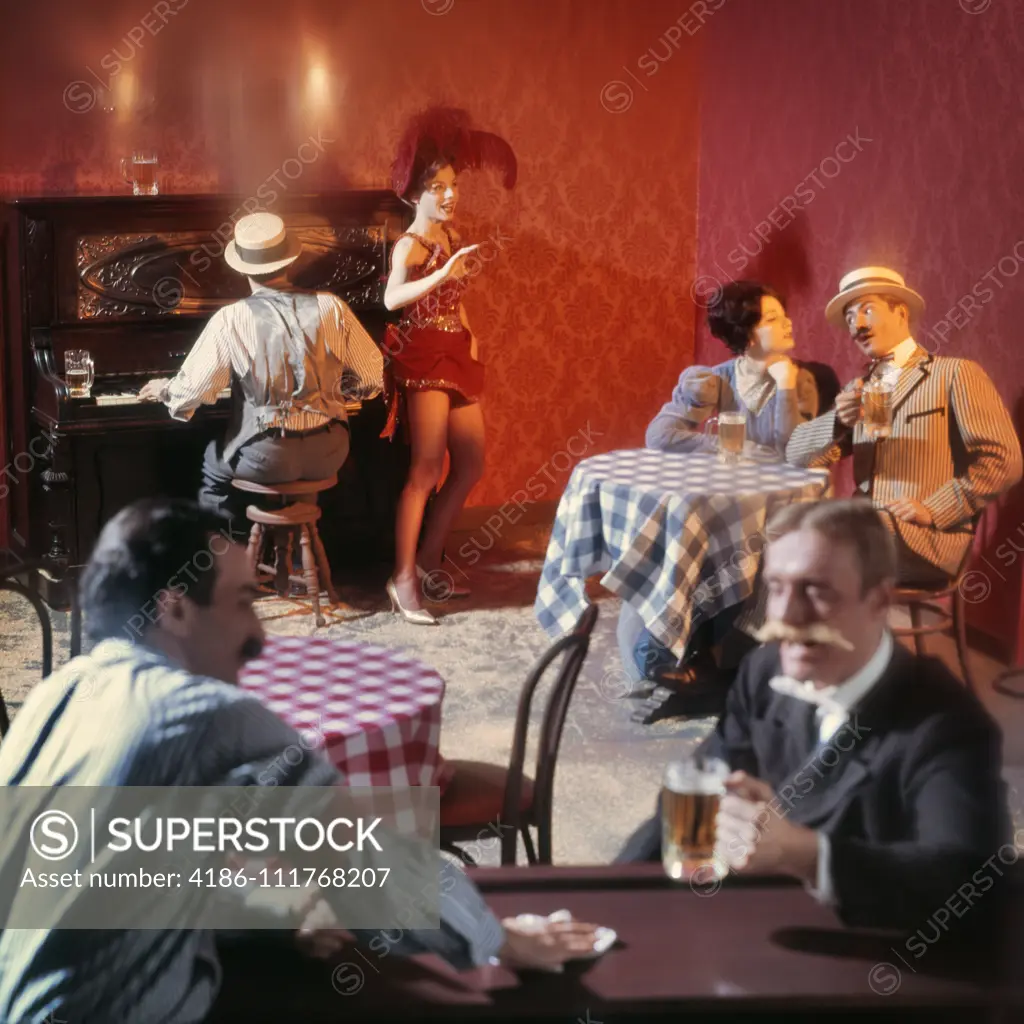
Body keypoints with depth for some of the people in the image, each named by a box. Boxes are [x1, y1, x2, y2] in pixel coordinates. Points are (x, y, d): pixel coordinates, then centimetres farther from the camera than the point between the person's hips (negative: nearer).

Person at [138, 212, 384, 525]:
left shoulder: (231, 319, -11)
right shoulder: (330, 307, -5)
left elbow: (191, 392, -7)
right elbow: (372, 377, 2)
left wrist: (164, 389, 16)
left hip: (267, 458, -3)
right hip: (328, 452, 3)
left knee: (213, 462, 29)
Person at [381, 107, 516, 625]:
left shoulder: (450, 237, 12)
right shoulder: (410, 244, -13)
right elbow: (392, 298, -33)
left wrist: (469, 333, 14)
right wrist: (443, 273, -45)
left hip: (456, 356, 9)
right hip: (423, 357, -9)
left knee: (470, 464, 10)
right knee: (427, 467, -13)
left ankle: (427, 560, 21)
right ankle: (403, 579, -11)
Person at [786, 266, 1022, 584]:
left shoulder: (956, 374, 2)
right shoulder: (858, 388, 21)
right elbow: (796, 452, 10)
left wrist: (933, 510, -14)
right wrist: (838, 422, -10)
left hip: (927, 536, -5)